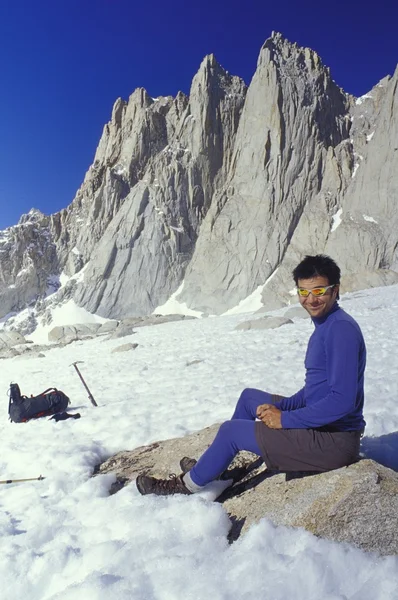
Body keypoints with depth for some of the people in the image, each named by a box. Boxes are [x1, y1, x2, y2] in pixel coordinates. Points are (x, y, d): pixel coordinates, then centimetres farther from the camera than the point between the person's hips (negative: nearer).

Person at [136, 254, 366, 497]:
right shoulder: (324, 326, 9)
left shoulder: (341, 329, -22)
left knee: (231, 431, -4)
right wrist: (279, 407, -1)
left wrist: (285, 419, -20)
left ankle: (188, 484, 22)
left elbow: (342, 400, -29)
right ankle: (211, 467, 31)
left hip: (334, 440, -10)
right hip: (319, 423, 10)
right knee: (249, 397, 19)